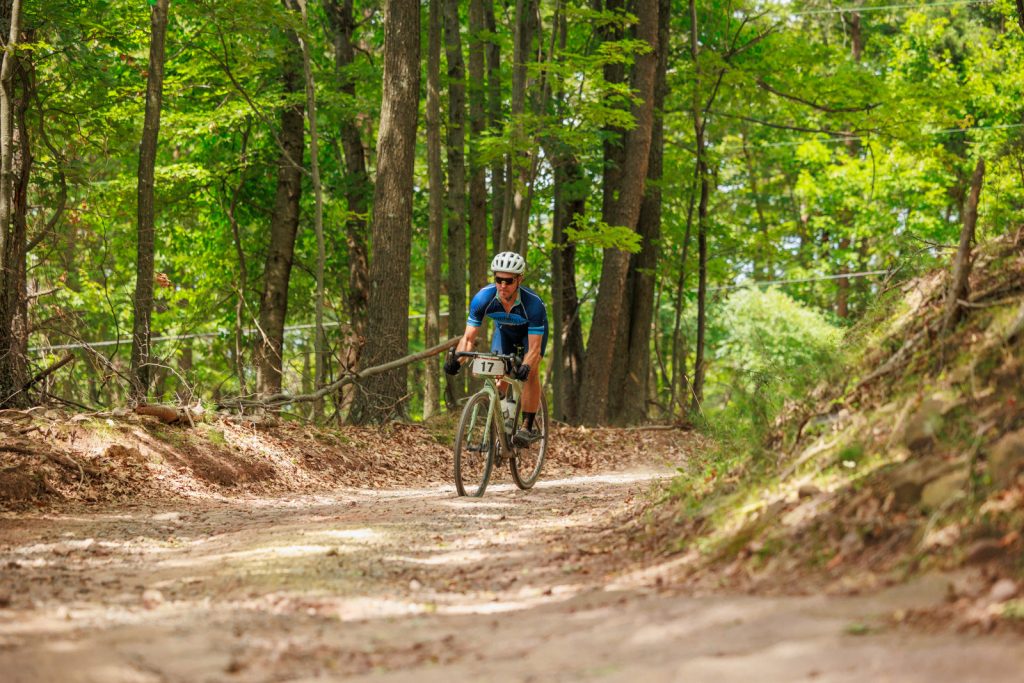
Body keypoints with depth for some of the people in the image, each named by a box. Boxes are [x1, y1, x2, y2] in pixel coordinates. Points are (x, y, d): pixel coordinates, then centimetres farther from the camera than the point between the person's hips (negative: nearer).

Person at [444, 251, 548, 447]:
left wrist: (525, 366, -60)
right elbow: (468, 337, -28)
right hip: (504, 330, 3)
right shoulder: (483, 298, -34)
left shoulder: (533, 303, -40)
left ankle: (529, 427, -16)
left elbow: (534, 348, -39)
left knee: (531, 371, -24)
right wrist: (457, 360, -47)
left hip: (531, 330, -3)